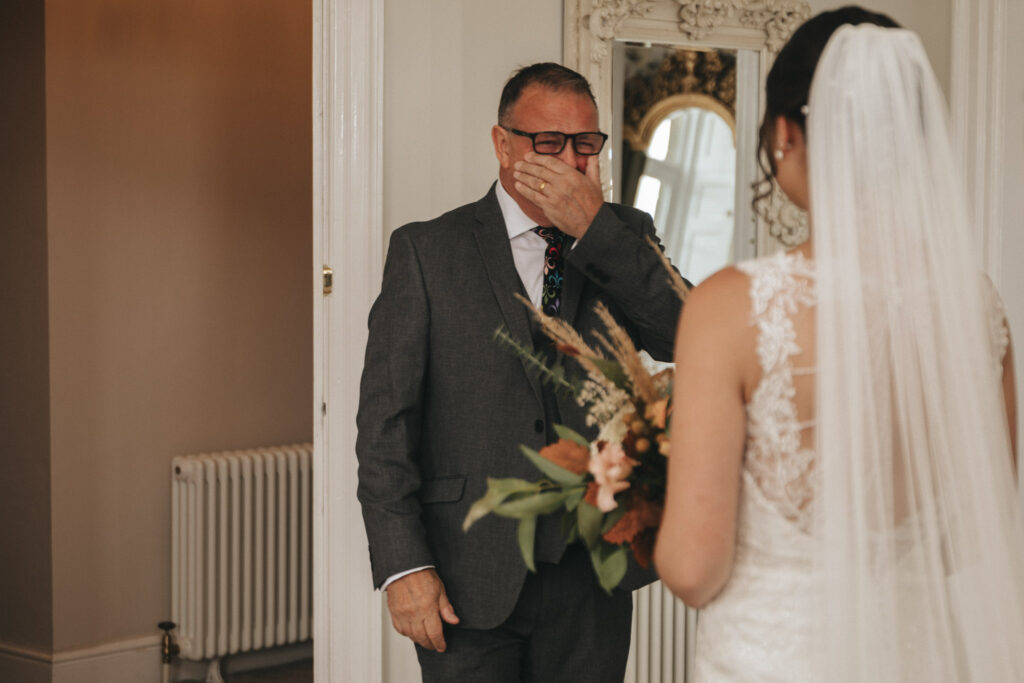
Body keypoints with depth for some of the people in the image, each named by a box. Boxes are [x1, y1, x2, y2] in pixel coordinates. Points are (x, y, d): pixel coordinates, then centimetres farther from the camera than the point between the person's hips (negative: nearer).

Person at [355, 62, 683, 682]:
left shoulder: (624, 237, 8)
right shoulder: (426, 250, 1)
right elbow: (386, 416, -2)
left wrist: (593, 226, -14)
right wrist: (403, 566, -10)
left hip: (591, 574, 2)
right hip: (469, 582, -2)